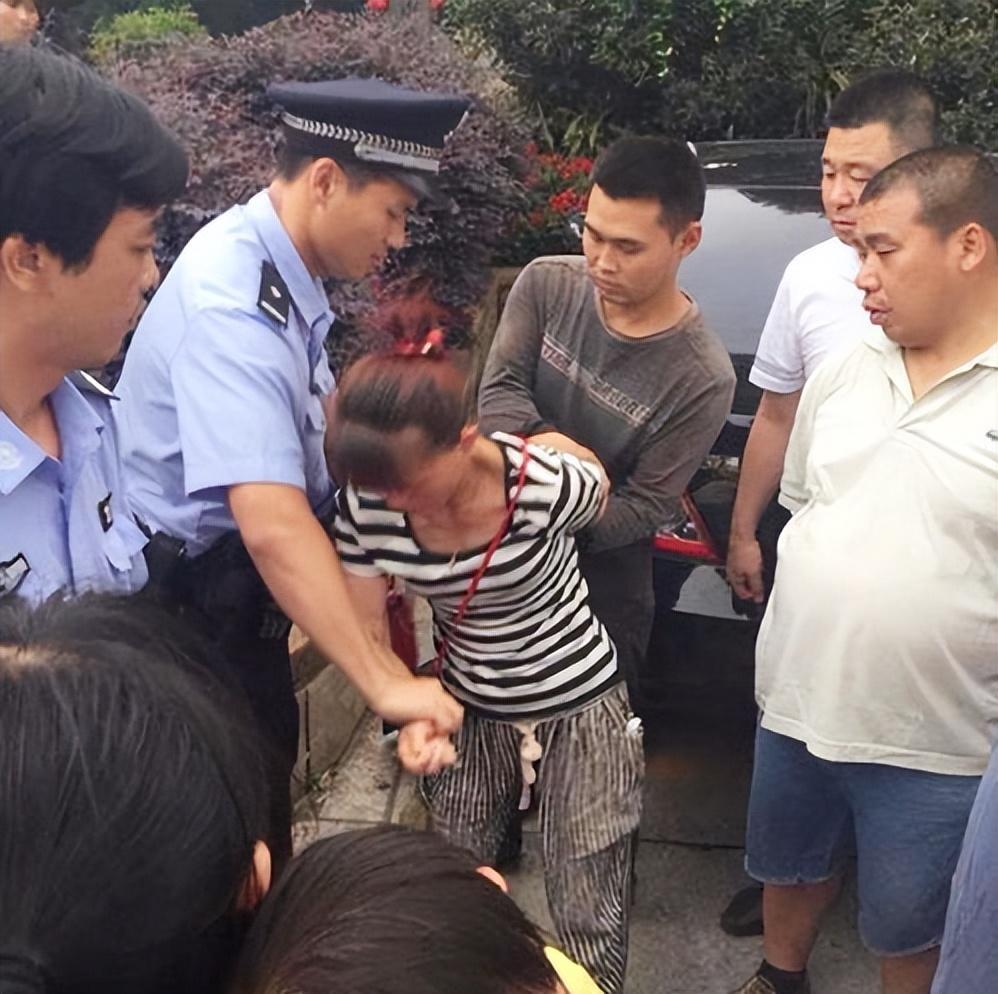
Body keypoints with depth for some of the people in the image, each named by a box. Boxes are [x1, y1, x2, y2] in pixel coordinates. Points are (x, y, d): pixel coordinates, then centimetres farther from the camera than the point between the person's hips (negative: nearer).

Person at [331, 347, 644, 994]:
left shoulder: (547, 485, -29)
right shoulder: (366, 504, -18)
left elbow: (601, 491, -4)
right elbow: (366, 629, -6)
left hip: (580, 709, -3)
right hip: (471, 711, 4)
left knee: (590, 920, 5)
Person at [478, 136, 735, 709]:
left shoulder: (702, 379, -22)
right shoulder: (546, 284, -11)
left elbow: (646, 507, -18)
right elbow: (498, 392, -13)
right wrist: (545, 439, -35)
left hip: (603, 584, -3)